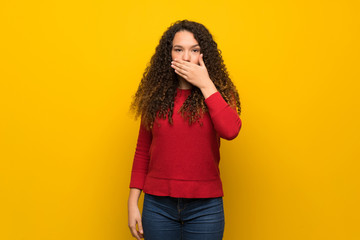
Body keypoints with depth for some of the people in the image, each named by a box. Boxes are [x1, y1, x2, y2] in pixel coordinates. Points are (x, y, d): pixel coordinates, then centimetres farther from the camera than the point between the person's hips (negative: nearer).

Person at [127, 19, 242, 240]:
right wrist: (133, 201, 4)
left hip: (204, 206, -1)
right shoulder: (156, 96, 3)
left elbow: (230, 131, -21)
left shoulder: (218, 92, 0)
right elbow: (142, 152, 6)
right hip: (158, 204, 1)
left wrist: (205, 85, -15)